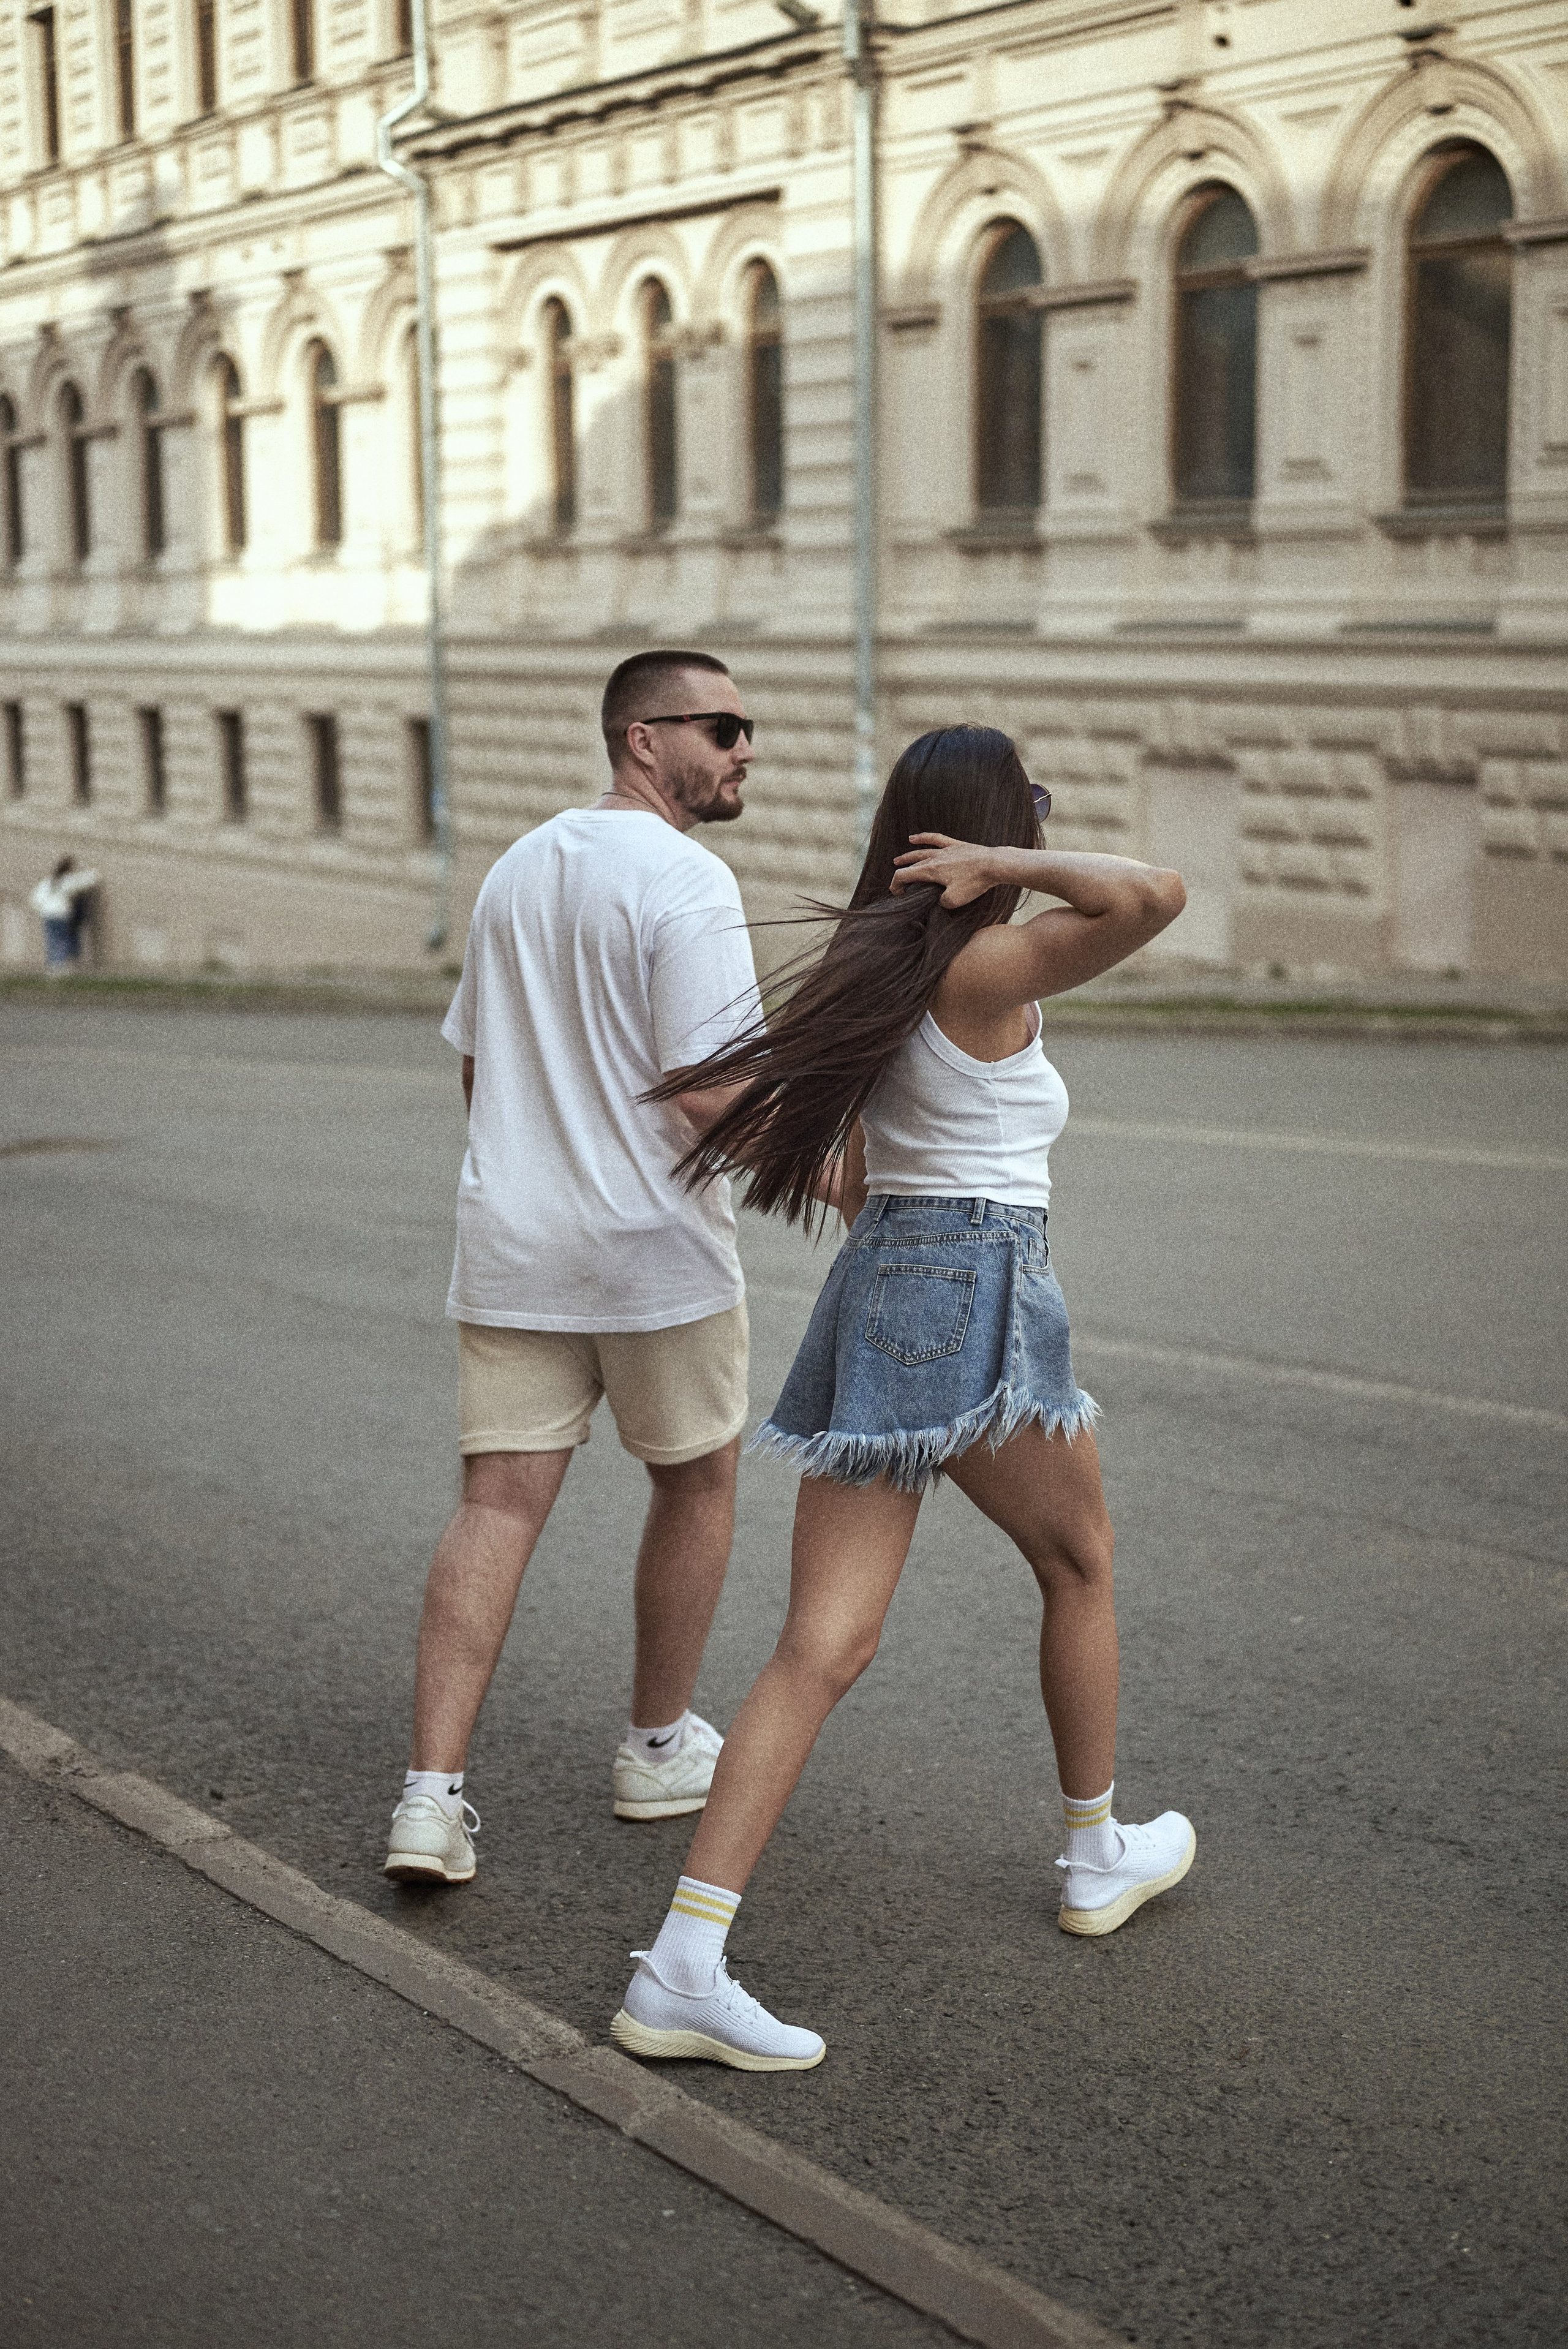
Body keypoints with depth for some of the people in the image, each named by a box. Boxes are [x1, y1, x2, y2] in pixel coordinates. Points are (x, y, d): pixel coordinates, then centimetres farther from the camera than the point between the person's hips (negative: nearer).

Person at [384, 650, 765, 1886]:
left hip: (512, 1241, 6)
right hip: (657, 1245, -6)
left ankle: (434, 1792, -6)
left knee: (498, 1505, 3)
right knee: (697, 1480, 15)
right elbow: (710, 1095, -20)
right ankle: (660, 1747, 27)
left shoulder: (516, 870, 12)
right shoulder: (687, 882, -14)